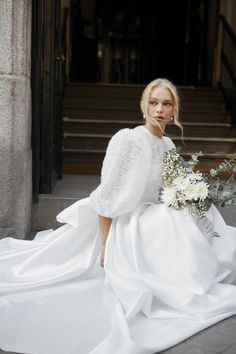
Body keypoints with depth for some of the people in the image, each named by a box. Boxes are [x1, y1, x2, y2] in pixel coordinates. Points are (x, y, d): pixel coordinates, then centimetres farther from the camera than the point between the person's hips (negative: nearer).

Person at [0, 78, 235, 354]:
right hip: (126, 226, -9)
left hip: (154, 222, 9)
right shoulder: (128, 139, -20)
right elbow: (106, 198, -19)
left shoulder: (168, 144, 5)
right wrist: (105, 247, -17)